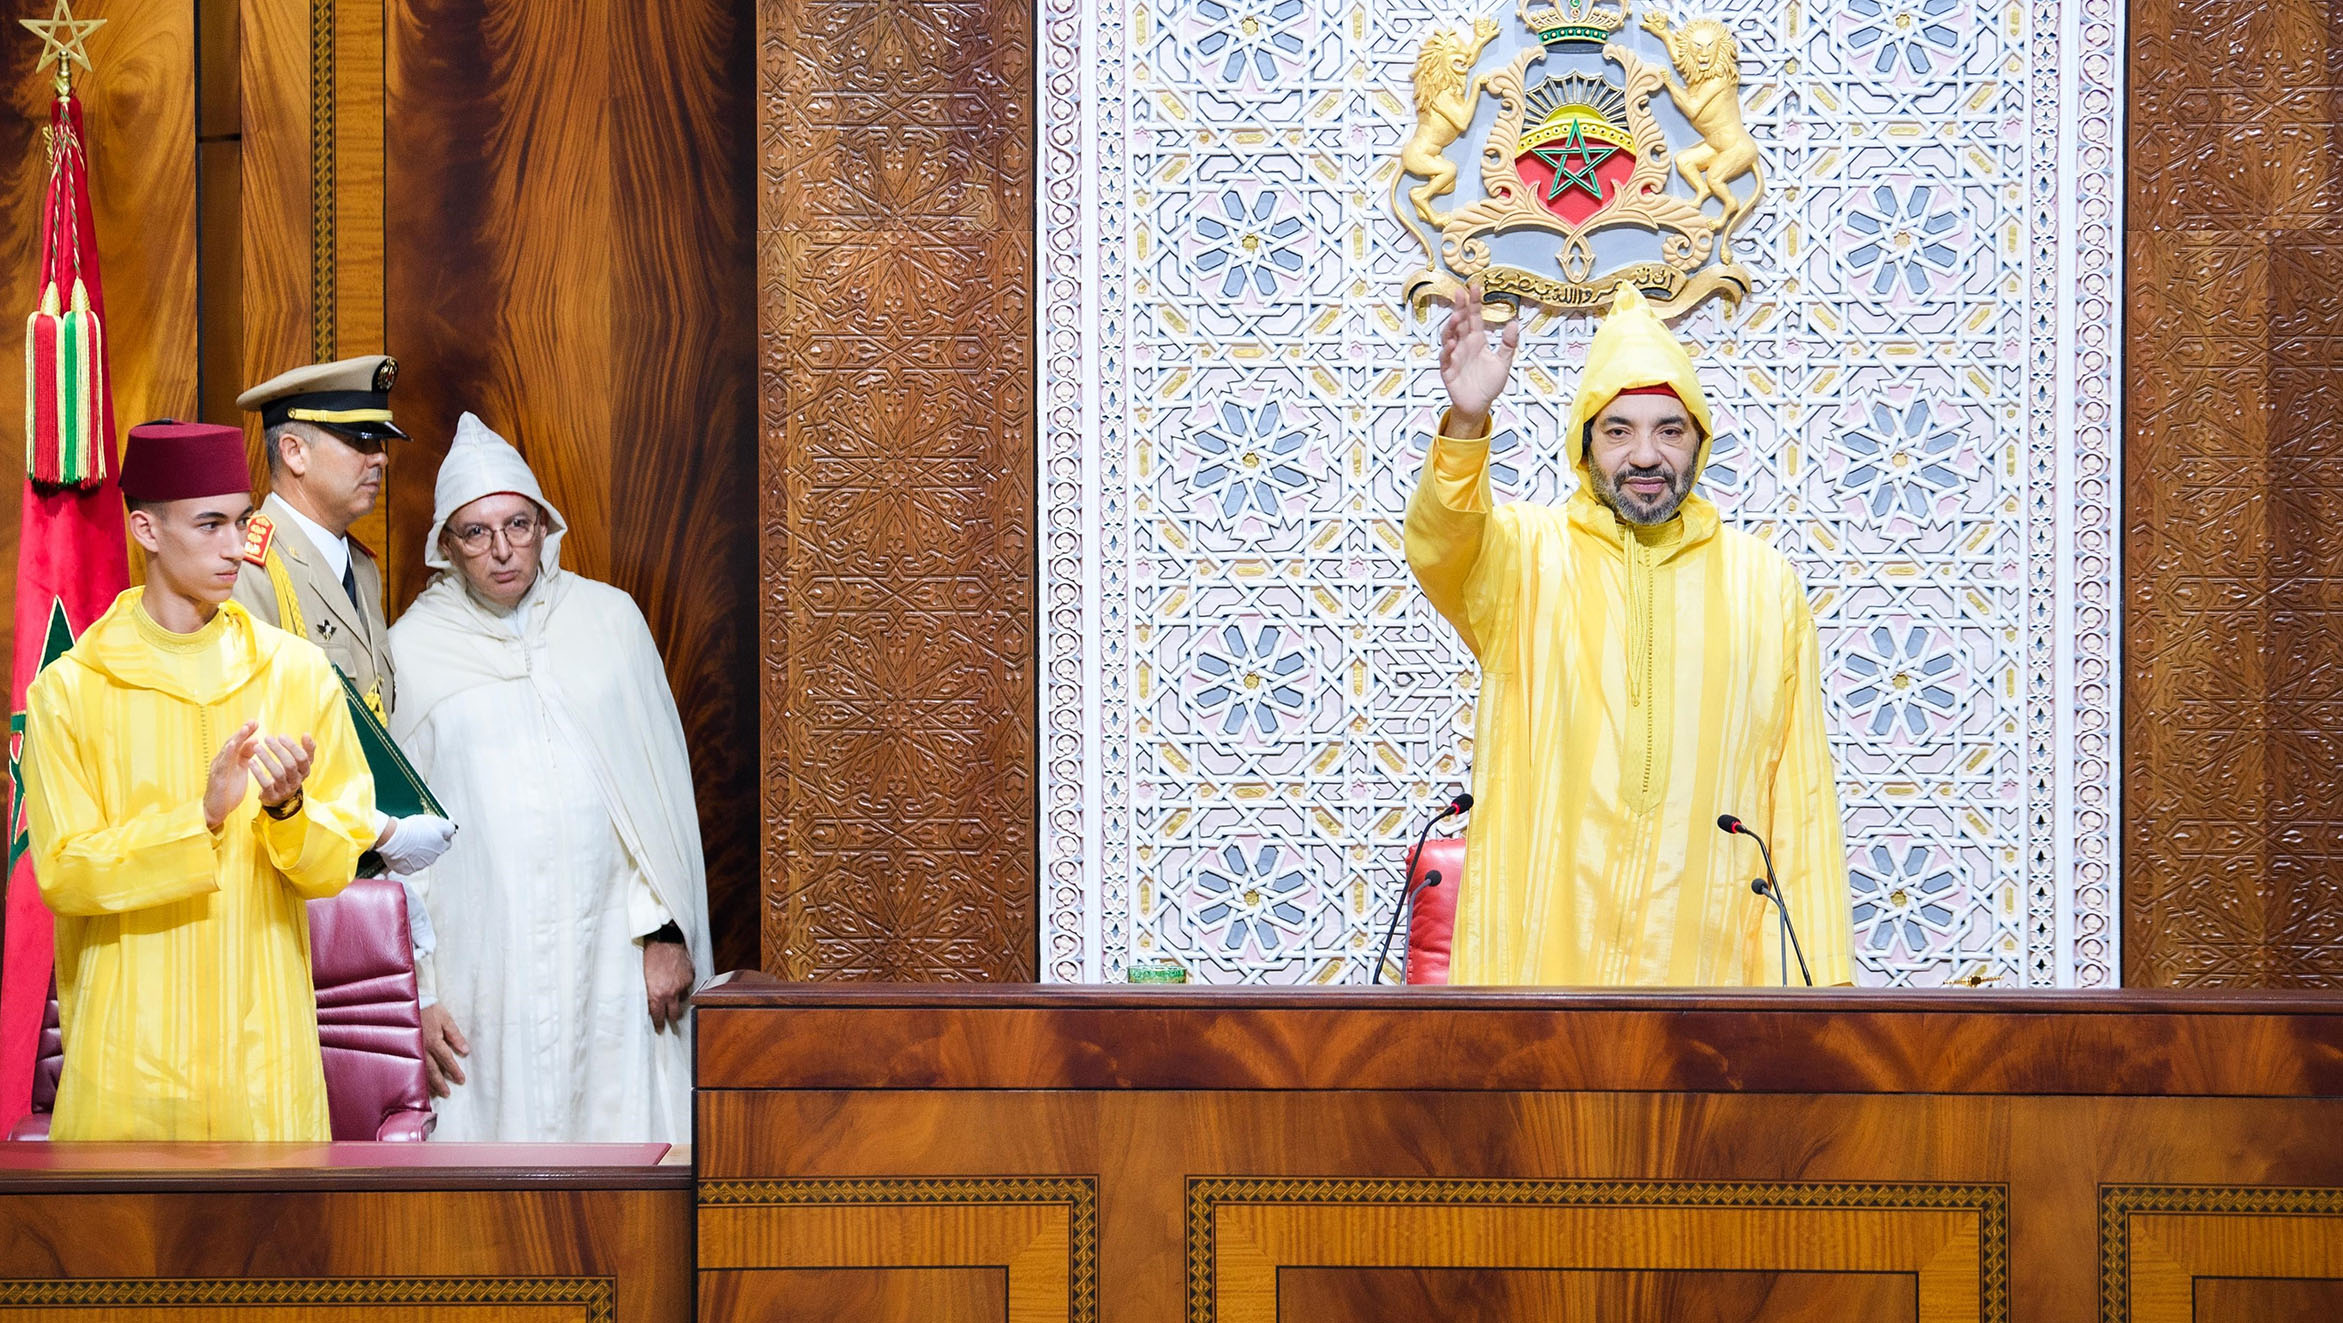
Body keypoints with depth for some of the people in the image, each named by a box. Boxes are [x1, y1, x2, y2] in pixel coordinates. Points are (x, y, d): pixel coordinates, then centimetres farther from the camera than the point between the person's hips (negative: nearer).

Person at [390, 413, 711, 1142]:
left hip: (608, 939, 1)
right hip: (480, 946, -1)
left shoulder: (608, 617, 6)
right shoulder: (412, 645, 4)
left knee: (620, 1116, -1)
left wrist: (664, 930, -2)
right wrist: (415, 980, 3)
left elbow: (659, 777, 5)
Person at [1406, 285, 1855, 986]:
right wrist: (1465, 423, -39)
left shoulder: (1765, 585, 8)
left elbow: (1800, 794, 6)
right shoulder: (1521, 553, 4)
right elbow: (1439, 548, -20)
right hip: (1538, 953, -1)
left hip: (1706, 953, 1)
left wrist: (1818, 975, 0)